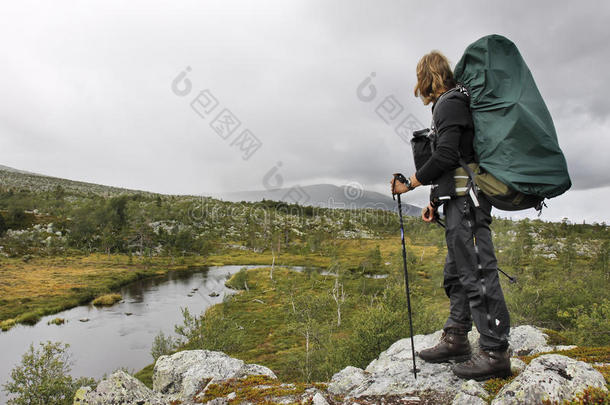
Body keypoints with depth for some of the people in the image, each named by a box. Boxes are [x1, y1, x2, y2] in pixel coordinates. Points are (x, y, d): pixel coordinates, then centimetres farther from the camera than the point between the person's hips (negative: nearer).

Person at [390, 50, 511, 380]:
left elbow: (446, 156, -20)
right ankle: (455, 341, 22)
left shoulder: (449, 103, -7)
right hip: (461, 201, 10)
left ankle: (495, 352, 0)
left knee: (477, 272, -8)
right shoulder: (453, 103, 23)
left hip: (467, 198, -10)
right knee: (455, 272, 12)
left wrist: (409, 184, -10)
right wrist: (435, 201, 19)